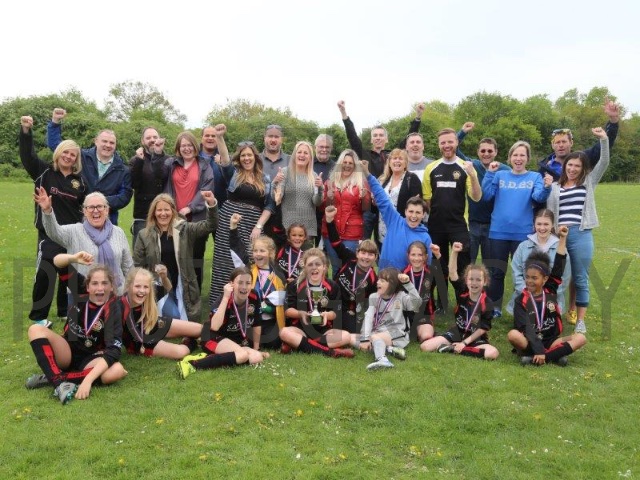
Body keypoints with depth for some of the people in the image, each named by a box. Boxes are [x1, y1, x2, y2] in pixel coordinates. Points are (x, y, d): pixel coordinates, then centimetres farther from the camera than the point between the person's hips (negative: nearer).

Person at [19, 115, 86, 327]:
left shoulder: (79, 180, 6)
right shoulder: (44, 172, -1)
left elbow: (85, 205, 17)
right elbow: (27, 156, -15)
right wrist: (26, 131, -27)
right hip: (49, 233, -3)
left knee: (69, 274, 11)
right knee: (45, 273, -6)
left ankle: (65, 311, 28)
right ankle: (38, 316, 8)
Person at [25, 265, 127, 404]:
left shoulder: (113, 310, -17)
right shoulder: (79, 298, -8)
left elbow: (113, 351, -27)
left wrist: (88, 379, -38)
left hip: (91, 360, -3)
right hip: (68, 354, 3)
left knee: (118, 370, -34)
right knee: (36, 329, -21)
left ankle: (51, 378, -28)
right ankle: (60, 384, -36)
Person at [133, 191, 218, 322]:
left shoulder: (184, 229, 0)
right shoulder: (144, 235, 0)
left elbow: (210, 226, -12)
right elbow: (137, 266, 4)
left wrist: (212, 204, -28)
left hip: (183, 289, 1)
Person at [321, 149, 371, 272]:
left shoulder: (361, 182, 4)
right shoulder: (330, 181, 10)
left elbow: (366, 209, 2)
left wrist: (364, 197, -17)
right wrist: (329, 198, -7)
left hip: (352, 232, -2)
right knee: (335, 267, 8)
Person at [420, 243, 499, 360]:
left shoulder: (487, 304, -12)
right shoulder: (462, 292, -7)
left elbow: (483, 329, -10)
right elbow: (452, 273, -22)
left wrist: (464, 343, -16)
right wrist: (454, 252, -37)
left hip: (476, 338, -1)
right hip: (457, 333, 1)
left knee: (493, 353, -34)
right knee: (425, 346, -17)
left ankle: (453, 349, -21)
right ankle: (456, 346, 0)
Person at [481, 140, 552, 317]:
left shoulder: (535, 177, 3)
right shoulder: (500, 176, 6)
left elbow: (538, 197, -15)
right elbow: (486, 196, -5)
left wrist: (546, 188, -36)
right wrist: (490, 173, -14)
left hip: (522, 232, -1)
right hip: (499, 231, 1)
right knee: (497, 271, 9)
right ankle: (494, 307, 22)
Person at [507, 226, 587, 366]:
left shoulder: (550, 291, 4)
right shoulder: (521, 300, -7)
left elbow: (559, 266, -3)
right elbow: (527, 329, -17)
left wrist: (562, 238, -7)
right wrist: (538, 350, -29)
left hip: (550, 342, 4)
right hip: (530, 343, -4)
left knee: (581, 338, -19)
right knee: (513, 335, -34)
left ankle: (539, 357, -28)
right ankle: (555, 354, -27)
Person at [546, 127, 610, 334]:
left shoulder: (589, 182, 11)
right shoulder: (555, 187, 12)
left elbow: (604, 163, -1)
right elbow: (549, 212, 10)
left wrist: (604, 139, -13)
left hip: (581, 235, -1)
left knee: (580, 279, 4)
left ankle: (580, 320, 12)